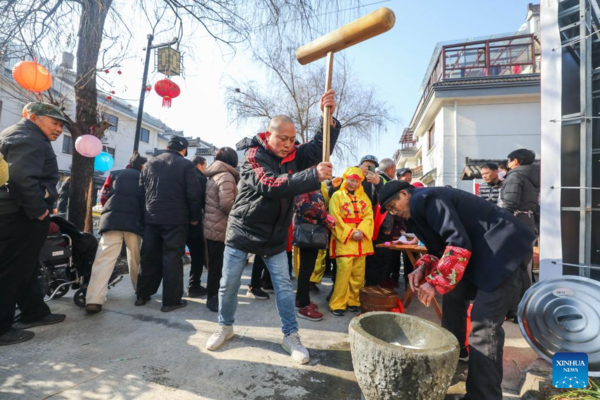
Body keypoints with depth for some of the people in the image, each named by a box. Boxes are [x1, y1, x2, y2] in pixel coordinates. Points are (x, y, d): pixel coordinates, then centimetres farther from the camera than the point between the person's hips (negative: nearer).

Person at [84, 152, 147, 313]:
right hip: (135, 221, 0)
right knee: (135, 259, 14)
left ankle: (94, 300, -17)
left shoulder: (115, 174, 21)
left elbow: (104, 197, 15)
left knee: (105, 259, -7)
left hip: (112, 219, 0)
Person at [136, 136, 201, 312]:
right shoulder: (186, 164, -5)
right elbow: (193, 193, -11)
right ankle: (171, 300, 5)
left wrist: (148, 211, 19)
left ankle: (142, 295, 24)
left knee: (149, 257, 14)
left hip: (151, 218, 5)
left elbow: (141, 192, 12)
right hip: (175, 219, -5)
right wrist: (194, 217, -1)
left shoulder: (150, 164, 12)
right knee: (172, 258, 0)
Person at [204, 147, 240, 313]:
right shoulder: (226, 176, -15)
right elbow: (226, 203, -24)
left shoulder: (213, 176, 14)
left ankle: (213, 296, 29)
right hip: (221, 229, -9)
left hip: (211, 227, 9)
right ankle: (213, 297, 11)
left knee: (214, 264, 18)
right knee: (219, 265, 1)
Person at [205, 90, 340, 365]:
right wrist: (314, 176, -42)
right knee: (229, 284, 10)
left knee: (284, 285, 6)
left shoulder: (293, 154, -1)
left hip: (275, 236, 3)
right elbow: (272, 186, -34)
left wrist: (329, 116, -30)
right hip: (242, 231, -3)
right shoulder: (253, 154, -17)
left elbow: (322, 145, -12)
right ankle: (225, 327, 34)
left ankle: (291, 336, 20)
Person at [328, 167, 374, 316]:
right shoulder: (337, 196, 1)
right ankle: (338, 304, 0)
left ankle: (353, 301, 21)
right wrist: (350, 233, -14)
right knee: (344, 272, -11)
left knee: (359, 273, 8)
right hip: (344, 240, -5)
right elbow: (335, 219, -7)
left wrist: (361, 231, -12)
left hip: (361, 241, 5)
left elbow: (368, 216, 5)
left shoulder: (364, 196, 14)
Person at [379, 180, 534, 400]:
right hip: (481, 250, 11)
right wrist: (423, 268, -2)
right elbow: (443, 245, 16)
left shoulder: (424, 199, -16)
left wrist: (435, 282, -22)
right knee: (454, 297, 19)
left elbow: (459, 242, -25)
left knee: (483, 323, -14)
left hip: (504, 247, -11)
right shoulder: (422, 206, 14)